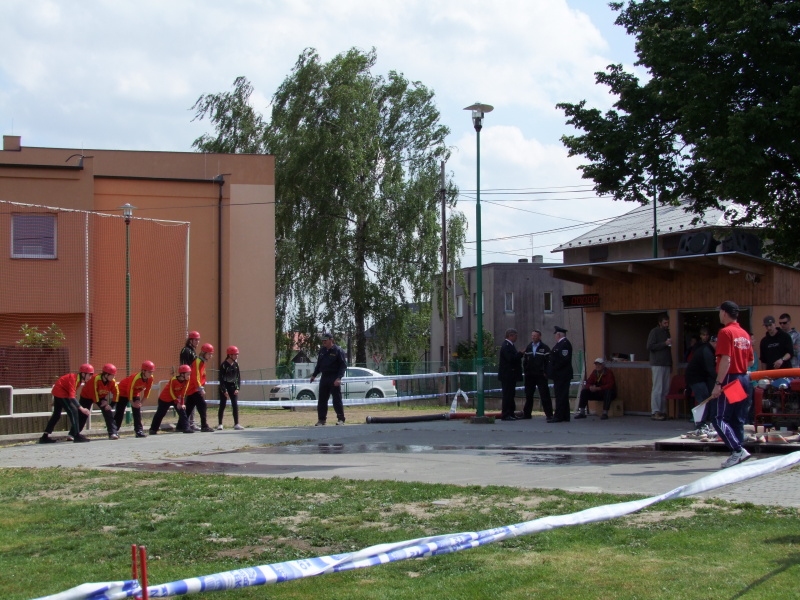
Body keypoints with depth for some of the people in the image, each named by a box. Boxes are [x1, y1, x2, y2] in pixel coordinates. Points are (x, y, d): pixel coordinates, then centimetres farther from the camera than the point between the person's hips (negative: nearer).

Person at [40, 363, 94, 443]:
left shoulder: (79, 379, 0)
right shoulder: (73, 378, -28)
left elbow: (73, 393, 12)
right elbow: (71, 397, -34)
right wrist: (81, 408, -38)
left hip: (58, 392, 10)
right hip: (60, 393, -10)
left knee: (56, 414, 15)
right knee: (73, 411, -14)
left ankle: (45, 436, 21)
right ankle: (77, 436, -13)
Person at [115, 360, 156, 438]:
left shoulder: (150, 378, -18)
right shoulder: (136, 377, -36)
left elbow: (147, 390, -4)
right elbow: (130, 389, -27)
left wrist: (141, 401, -5)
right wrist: (132, 402, -21)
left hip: (136, 392, 6)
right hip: (124, 391, -6)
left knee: (137, 411, -2)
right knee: (119, 412, -4)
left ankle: (139, 431, -1)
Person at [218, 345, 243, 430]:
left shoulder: (236, 364, 2)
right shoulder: (224, 365, -14)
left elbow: (238, 377, 6)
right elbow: (221, 379, -14)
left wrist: (237, 388, -4)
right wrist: (224, 391, -18)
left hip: (233, 387, 5)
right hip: (224, 387, -5)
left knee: (235, 405, -1)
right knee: (222, 405, -1)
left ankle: (236, 424, 1)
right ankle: (220, 424, 4)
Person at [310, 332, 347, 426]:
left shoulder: (338, 351, -7)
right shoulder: (322, 351, 12)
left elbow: (343, 365, -11)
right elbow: (319, 364, 21)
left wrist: (339, 378, -20)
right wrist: (314, 375, 13)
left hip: (334, 379, -6)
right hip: (324, 378, 6)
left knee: (337, 400, -4)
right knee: (321, 400, 7)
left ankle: (341, 419, 3)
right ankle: (321, 419, 14)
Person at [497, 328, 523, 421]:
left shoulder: (509, 345, 18)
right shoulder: (506, 346, -16)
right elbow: (511, 358, -24)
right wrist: (520, 354, -17)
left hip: (510, 375, 11)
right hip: (507, 375, -11)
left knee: (510, 395, 14)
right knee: (508, 395, -8)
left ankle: (511, 414, 19)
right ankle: (505, 415, -6)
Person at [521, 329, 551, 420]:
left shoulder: (545, 348, -2)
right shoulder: (528, 347, 13)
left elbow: (548, 361, -6)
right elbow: (524, 360, 16)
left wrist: (545, 373, -12)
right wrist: (525, 371, 6)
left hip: (541, 375, -5)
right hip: (529, 375, 5)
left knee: (544, 395, -6)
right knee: (528, 395, 8)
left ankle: (549, 414, -4)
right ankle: (527, 413, 15)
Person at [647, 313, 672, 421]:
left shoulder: (666, 332, 20)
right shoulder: (654, 332, -3)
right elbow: (650, 346, -12)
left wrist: (670, 364, 21)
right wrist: (664, 343, -17)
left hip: (666, 364, 7)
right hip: (657, 364, -7)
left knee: (665, 389, 3)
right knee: (657, 389, -10)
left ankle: (662, 411, 5)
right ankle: (655, 412, -10)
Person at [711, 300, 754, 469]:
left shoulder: (725, 332, -11)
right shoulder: (744, 334, 13)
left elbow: (726, 360, -19)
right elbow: (750, 360, 18)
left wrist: (718, 384, -20)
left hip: (730, 379, -8)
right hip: (744, 379, 8)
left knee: (719, 419, -5)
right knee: (738, 420, 10)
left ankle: (738, 450, -16)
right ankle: (737, 455, 10)